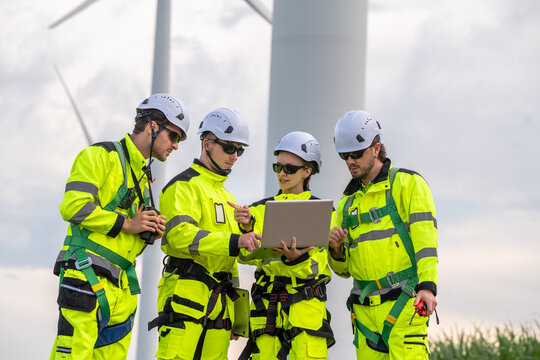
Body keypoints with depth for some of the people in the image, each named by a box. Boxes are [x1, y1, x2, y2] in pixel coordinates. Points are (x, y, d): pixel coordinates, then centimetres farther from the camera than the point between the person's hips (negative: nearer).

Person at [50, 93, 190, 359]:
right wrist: (126, 224, -11)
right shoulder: (101, 155, -3)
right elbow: (73, 206, -15)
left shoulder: (141, 175, 25)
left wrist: (150, 231, 7)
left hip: (120, 285, 9)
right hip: (88, 275, -9)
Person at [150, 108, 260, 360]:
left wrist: (235, 315, 23)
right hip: (188, 291, -8)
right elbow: (181, 234, -18)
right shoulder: (184, 186, -1)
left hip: (218, 300, 8)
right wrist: (234, 241, -28)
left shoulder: (226, 196, 27)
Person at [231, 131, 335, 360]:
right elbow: (248, 256, -1)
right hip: (266, 305, 3)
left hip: (305, 305, -3)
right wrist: (247, 228, -20)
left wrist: (295, 258, -27)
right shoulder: (261, 209, 14)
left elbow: (314, 268, -5)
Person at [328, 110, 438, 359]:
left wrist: (427, 286, -21)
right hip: (365, 310, 6)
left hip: (404, 303, -6)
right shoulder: (348, 202, 20)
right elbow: (344, 269, 23)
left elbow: (425, 238, -9)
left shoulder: (408, 183, 3)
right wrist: (336, 250, 0)